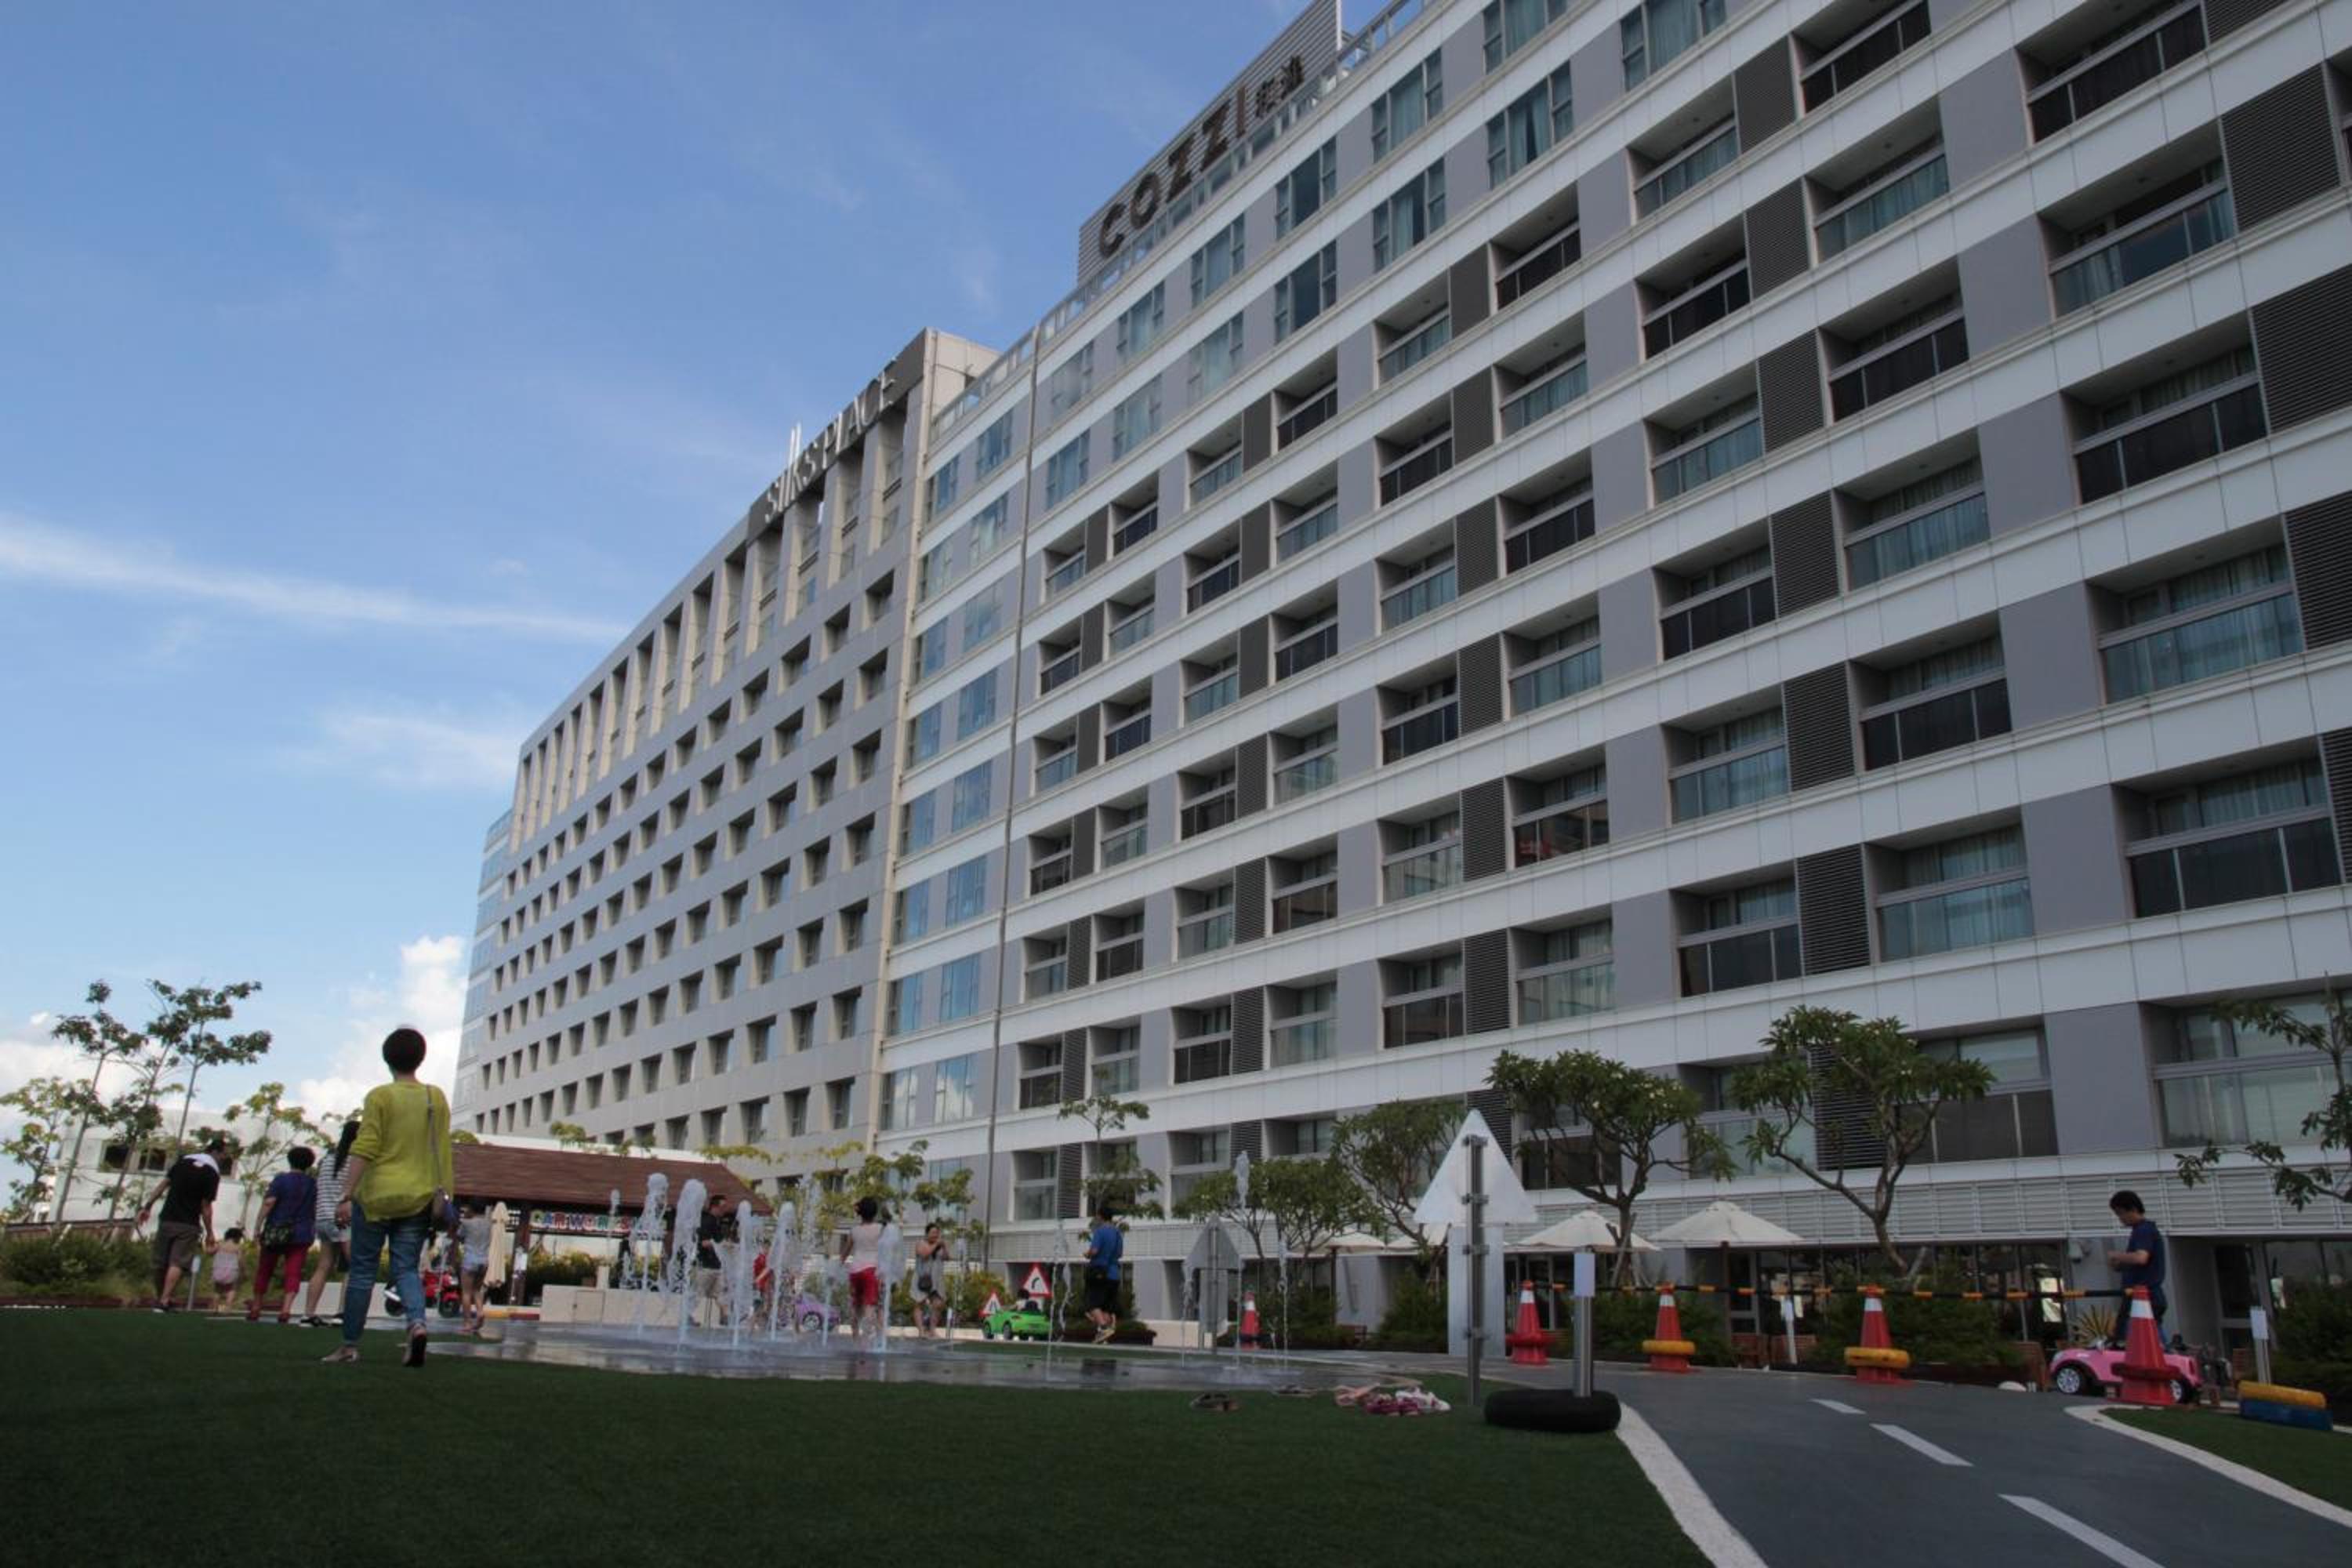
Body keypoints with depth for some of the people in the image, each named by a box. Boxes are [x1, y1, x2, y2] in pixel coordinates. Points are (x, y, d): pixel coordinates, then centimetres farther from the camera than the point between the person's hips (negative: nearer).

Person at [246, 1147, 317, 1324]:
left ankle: (255, 1310, 23)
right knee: (293, 1272, -3)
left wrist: (258, 1225, -10)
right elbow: (316, 1211, 12)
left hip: (276, 1232, -1)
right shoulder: (314, 1183, 7)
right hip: (301, 1235, 1)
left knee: (265, 1270, 14)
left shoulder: (281, 1179, -2)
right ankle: (286, 1310, -18)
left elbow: (268, 1203, -13)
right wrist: (311, 1231, 22)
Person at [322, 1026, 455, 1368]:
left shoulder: (380, 1096, -5)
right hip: (418, 1199, 3)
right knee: (406, 1269, 6)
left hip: (376, 1195, -3)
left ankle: (350, 1345, 14)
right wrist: (442, 1197, 13)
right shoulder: (437, 1098, 8)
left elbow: (364, 1150, -12)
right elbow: (442, 1152, 8)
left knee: (362, 1272, 8)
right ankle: (417, 1323, -19)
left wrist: (346, 1196, -12)